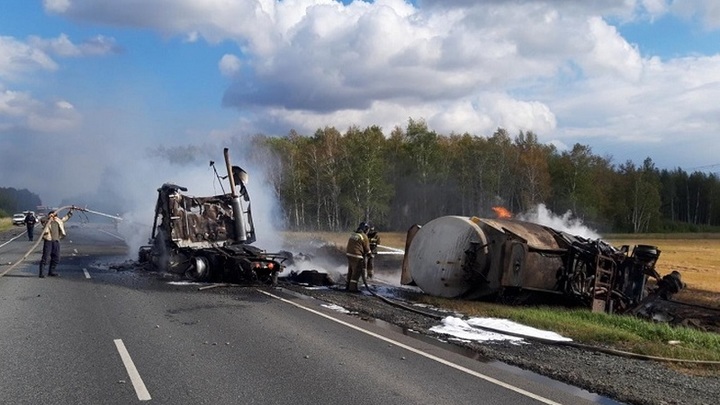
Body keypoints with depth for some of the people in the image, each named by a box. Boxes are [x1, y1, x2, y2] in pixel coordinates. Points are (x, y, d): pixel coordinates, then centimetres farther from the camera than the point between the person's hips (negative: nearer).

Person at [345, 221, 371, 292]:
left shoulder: (353, 234, 13)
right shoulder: (364, 236, -9)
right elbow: (367, 248, -4)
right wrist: (370, 254, 13)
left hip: (349, 254, 8)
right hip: (357, 256, -8)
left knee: (350, 271, 19)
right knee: (357, 272, -1)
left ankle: (348, 286, 28)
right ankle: (353, 287, -1)